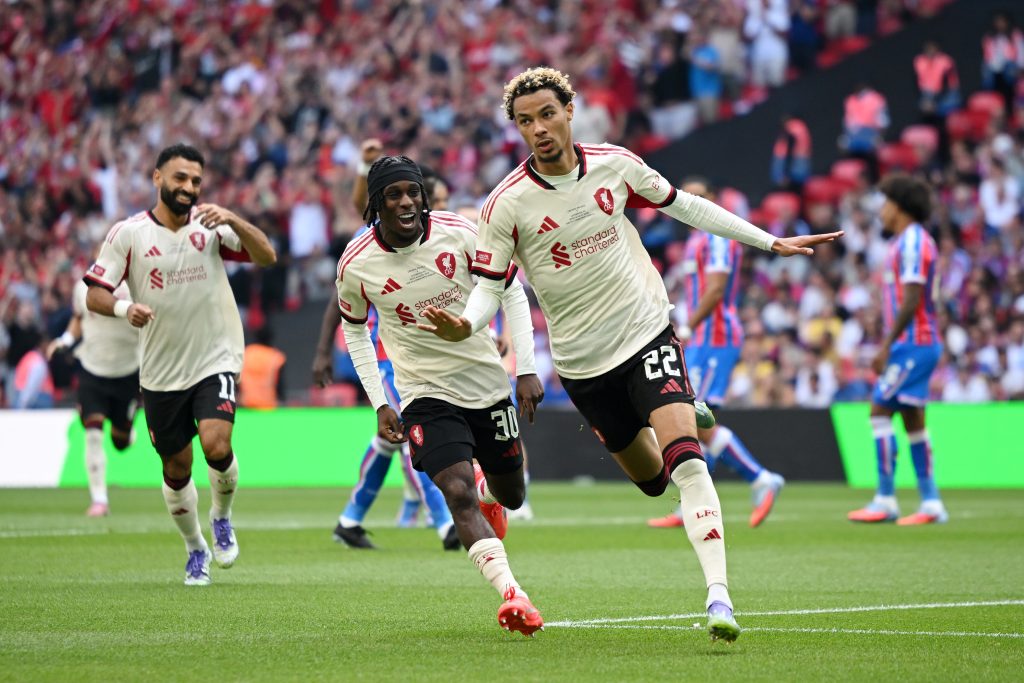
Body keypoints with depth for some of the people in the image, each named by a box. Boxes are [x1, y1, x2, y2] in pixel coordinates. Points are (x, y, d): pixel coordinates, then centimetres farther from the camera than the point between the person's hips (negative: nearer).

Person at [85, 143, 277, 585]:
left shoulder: (211, 225, -2)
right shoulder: (128, 234, -4)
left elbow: (266, 257, -11)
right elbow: (94, 295, -5)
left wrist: (232, 220, -27)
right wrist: (124, 307, -26)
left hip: (215, 361, -1)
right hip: (161, 373, 1)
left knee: (217, 447, -21)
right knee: (177, 469, 8)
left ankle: (222, 519, 10)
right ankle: (196, 550, 32)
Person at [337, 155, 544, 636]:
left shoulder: (460, 235, -13)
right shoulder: (357, 264, -12)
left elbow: (511, 293, 0)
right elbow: (354, 328, 8)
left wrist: (526, 370, -6)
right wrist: (379, 404, 2)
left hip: (487, 381, 2)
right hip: (425, 393, -2)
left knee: (512, 496, 16)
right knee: (458, 493, -23)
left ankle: (489, 491, 54)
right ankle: (513, 596, -29)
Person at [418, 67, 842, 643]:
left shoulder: (614, 164, -5)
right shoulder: (507, 204, -11)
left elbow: (682, 205, 10)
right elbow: (490, 286, -5)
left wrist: (771, 241, 15)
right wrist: (465, 326, -30)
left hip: (647, 330, 0)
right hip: (583, 360, 1)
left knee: (685, 463, -19)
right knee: (650, 478, 14)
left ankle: (719, 594, -25)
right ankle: (687, 417, 51)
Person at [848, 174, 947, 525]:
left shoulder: (912, 241, -13)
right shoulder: (907, 242, 18)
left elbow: (911, 301, -20)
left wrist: (887, 345, -20)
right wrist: (889, 345, 21)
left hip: (912, 342, -10)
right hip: (918, 342, 10)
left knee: (880, 412, -9)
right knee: (912, 420, 8)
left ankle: (885, 500, -8)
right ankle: (931, 502, 8)